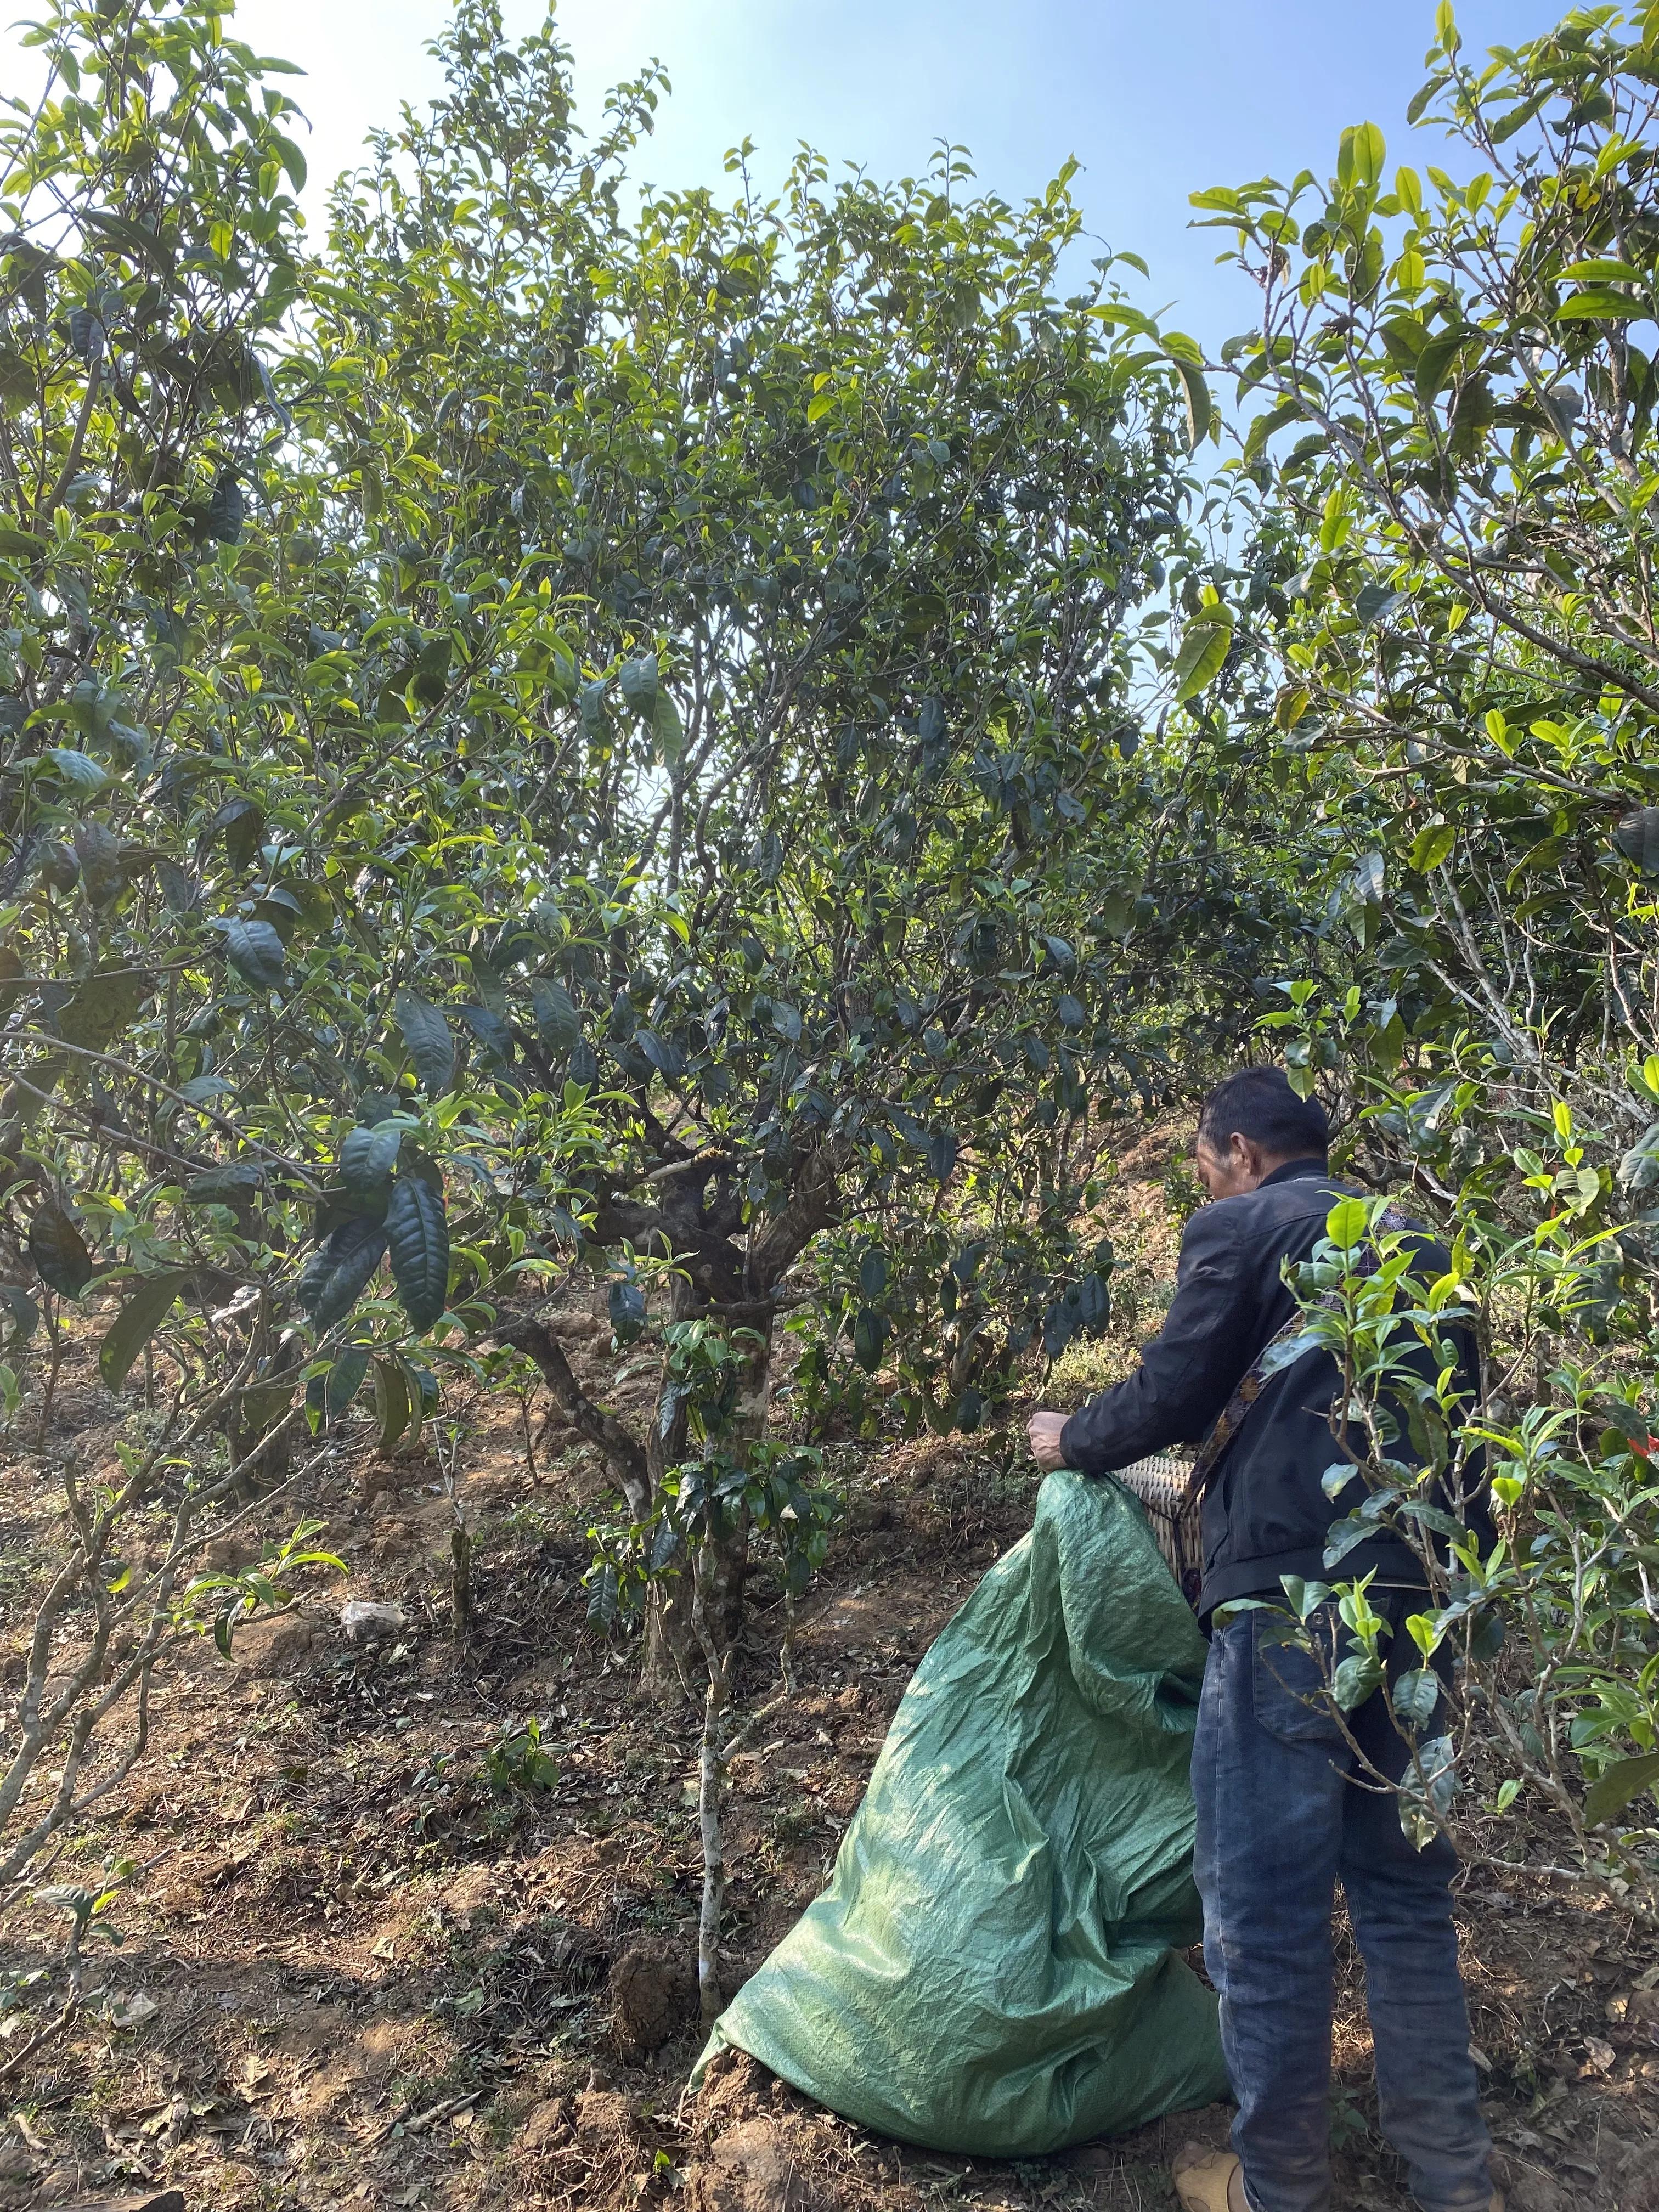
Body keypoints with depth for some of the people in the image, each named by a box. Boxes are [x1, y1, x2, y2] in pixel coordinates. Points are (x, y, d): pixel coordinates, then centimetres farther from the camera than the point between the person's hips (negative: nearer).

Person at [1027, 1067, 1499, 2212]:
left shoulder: (1238, 1230, -4)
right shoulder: (1414, 1244, 16)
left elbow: (1169, 1396, -6)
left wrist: (1073, 1441, 13)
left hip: (1290, 1599, -7)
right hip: (1421, 1597, 8)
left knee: (1267, 1904, 5)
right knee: (1407, 1890, 19)